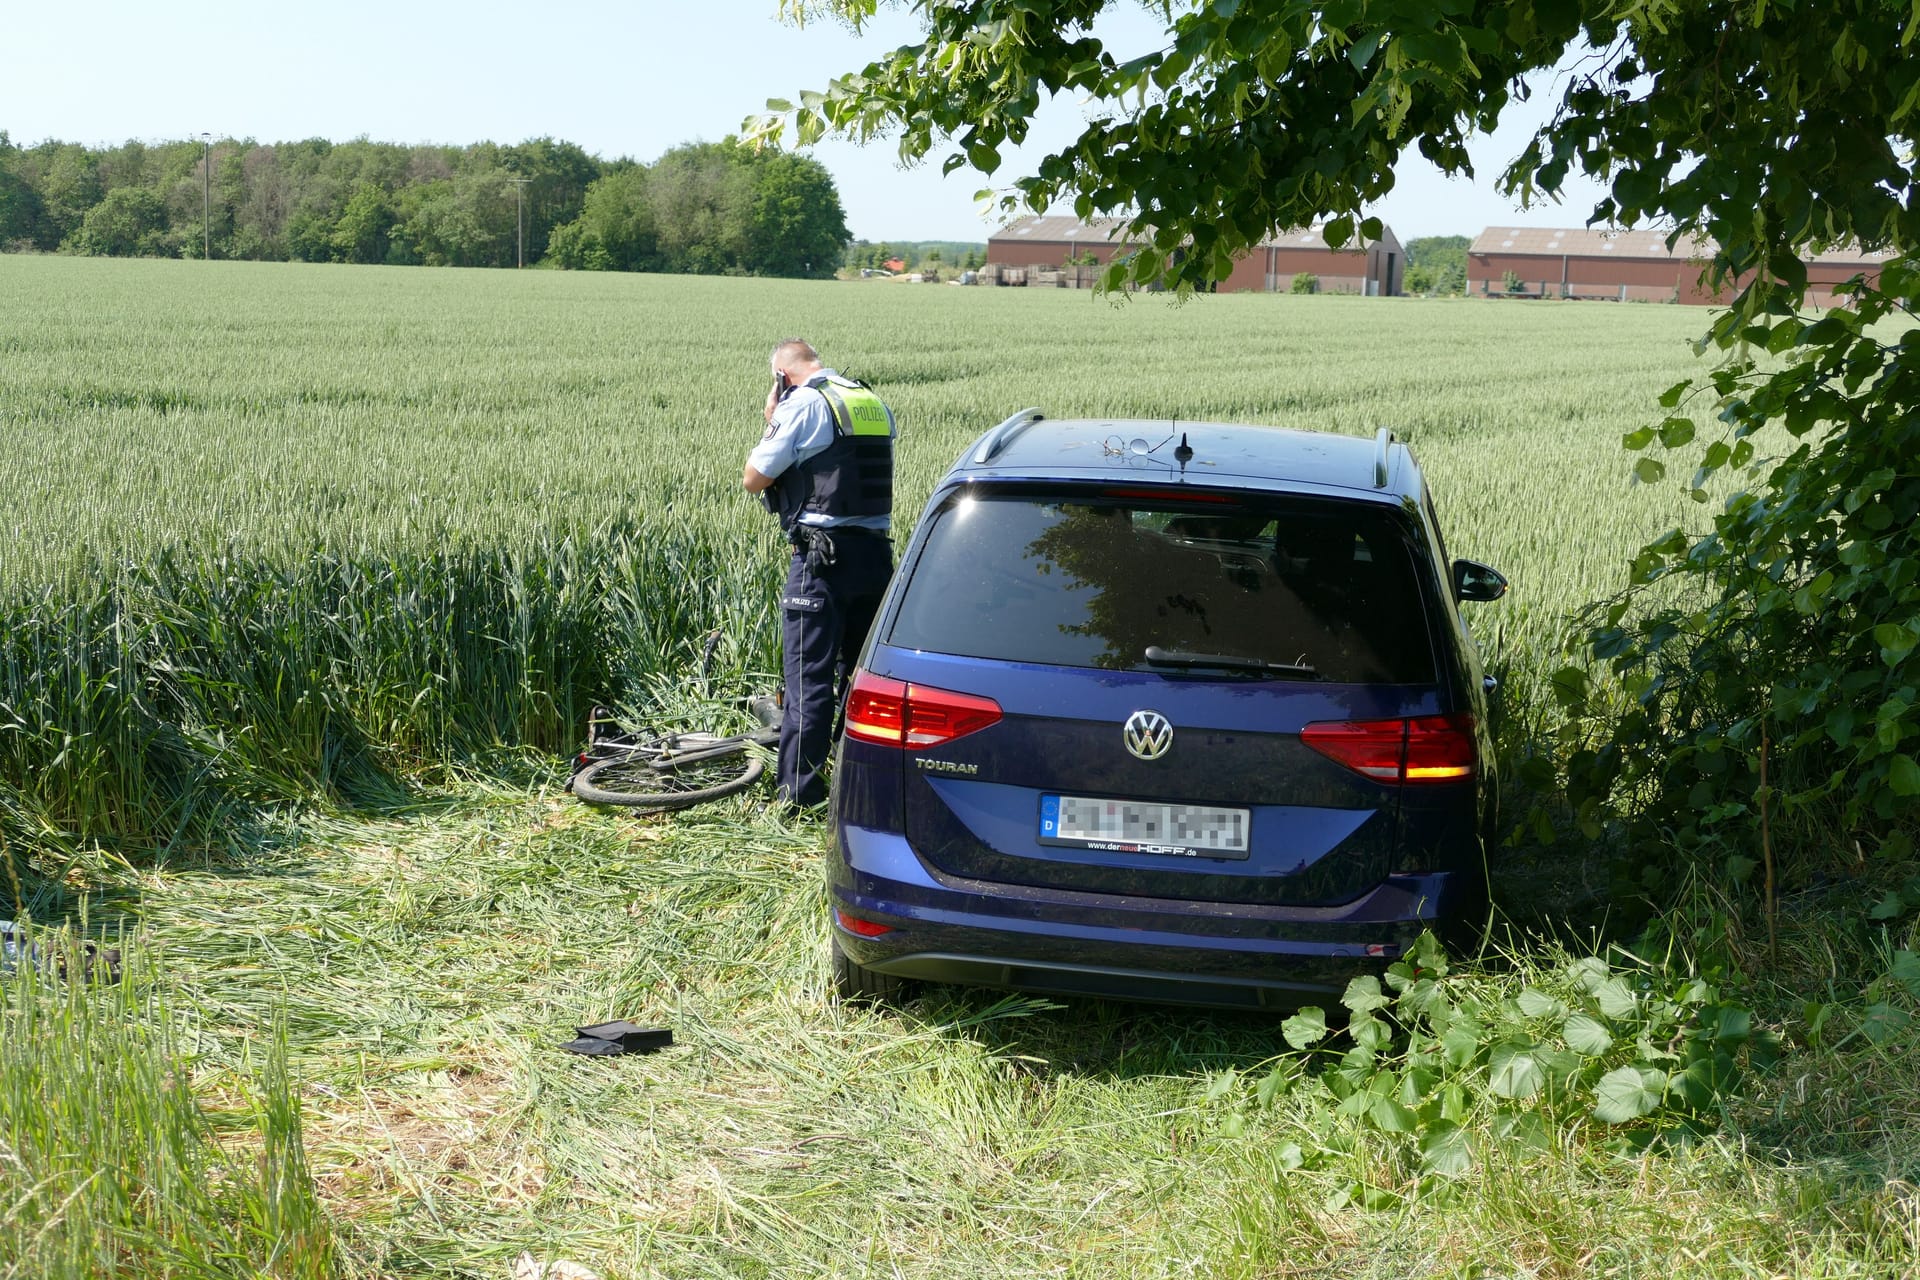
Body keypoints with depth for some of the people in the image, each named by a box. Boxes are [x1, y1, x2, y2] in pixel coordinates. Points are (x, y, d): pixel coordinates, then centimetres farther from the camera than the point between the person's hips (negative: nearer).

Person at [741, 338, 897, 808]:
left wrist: (772, 422, 6)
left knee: (809, 674, -3)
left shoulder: (803, 404, -9)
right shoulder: (875, 403, 13)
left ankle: (799, 793, -2)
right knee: (862, 670, 16)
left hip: (824, 555, -7)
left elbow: (754, 480, -7)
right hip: (876, 551, 7)